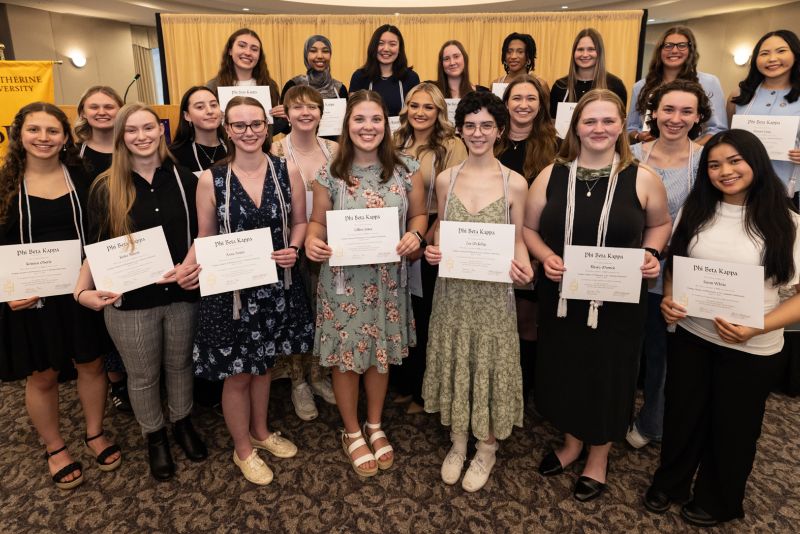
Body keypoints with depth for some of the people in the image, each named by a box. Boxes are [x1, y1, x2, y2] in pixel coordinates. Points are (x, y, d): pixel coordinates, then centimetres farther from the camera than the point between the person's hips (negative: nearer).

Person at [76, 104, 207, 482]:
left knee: (179, 364, 20)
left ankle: (183, 424, 44)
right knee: (142, 376, 15)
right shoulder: (106, 188, -4)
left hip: (181, 294, 1)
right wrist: (83, 290, -14)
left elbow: (200, 234, 4)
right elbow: (97, 248, 0)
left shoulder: (185, 180, -1)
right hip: (130, 302, -1)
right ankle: (155, 437, 39)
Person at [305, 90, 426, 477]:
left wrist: (415, 235, -16)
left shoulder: (406, 170, -2)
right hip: (343, 281, -1)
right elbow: (318, 220, 2)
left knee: (380, 354, 15)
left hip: (387, 281, 2)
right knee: (345, 357, 9)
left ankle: (375, 427, 40)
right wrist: (312, 241, -20)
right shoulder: (330, 173, -5)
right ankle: (352, 433, 34)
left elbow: (419, 214, 6)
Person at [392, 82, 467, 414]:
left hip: (434, 243, -5)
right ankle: (404, 384, 33)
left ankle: (424, 392, 26)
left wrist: (426, 241, -12)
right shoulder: (397, 144, 10)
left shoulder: (452, 147, -8)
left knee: (427, 317, 7)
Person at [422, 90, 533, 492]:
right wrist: (433, 253, -12)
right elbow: (441, 236, 9)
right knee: (453, 364, 13)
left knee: (490, 367, 8)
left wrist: (522, 268, -18)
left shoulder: (515, 183, -4)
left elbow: (518, 241, 1)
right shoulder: (445, 179, 1)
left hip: (493, 293, -2)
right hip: (452, 290, 2)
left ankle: (487, 448, 32)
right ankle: (457, 443, 35)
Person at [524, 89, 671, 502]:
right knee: (562, 370, 14)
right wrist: (545, 256, -14)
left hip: (618, 300, -1)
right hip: (561, 297, 2)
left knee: (608, 375, 12)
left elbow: (660, 223, 10)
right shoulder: (551, 175, -2)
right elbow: (529, 228, 4)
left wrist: (652, 254, -9)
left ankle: (599, 457, 36)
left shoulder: (643, 179, -5)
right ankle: (571, 442, 42)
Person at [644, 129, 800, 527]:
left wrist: (757, 328, -23)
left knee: (731, 428, 17)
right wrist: (668, 300, -10)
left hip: (752, 351, -2)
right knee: (681, 417, 17)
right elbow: (673, 266, 9)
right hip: (690, 337, 2)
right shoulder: (695, 212, 0)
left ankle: (717, 501, 43)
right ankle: (670, 483, 43)